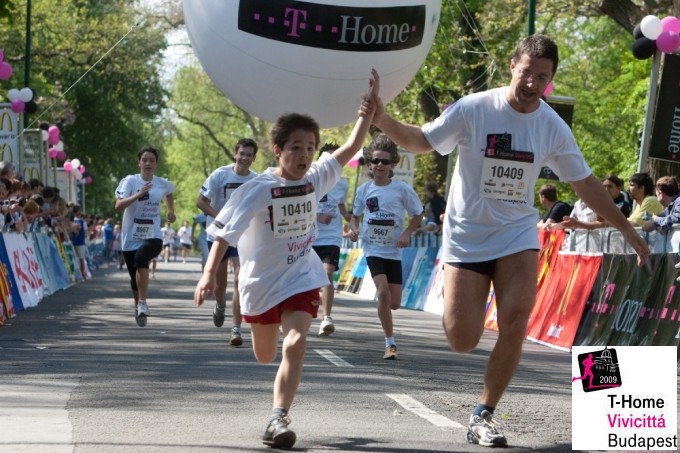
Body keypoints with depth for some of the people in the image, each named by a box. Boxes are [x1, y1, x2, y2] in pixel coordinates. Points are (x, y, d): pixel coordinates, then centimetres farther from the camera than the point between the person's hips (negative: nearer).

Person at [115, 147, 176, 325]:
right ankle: (138, 306, 36)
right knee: (135, 277, 8)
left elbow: (169, 194, 32)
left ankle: (142, 303, -30)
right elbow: (118, 205, -19)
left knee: (141, 257, -32)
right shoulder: (130, 181, -4)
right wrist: (138, 195, -28)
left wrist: (171, 212, 24)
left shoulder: (163, 184, 5)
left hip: (153, 237, -1)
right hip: (131, 237, 1)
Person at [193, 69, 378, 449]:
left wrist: (369, 111, -10)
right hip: (262, 280, -1)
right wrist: (209, 274, -28)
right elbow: (225, 232, -20)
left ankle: (279, 418, -19)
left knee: (296, 344, -21)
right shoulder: (258, 189, -19)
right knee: (265, 356, 17)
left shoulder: (316, 179, -6)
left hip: (302, 277, 2)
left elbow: (351, 149, 1)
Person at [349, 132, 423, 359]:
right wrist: (353, 228, -8)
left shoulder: (402, 189, -5)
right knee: (383, 293, -20)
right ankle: (390, 343, -11)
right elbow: (355, 215, 13)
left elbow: (418, 215, 5)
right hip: (373, 249, -1)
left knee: (394, 303, 2)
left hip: (394, 250, 1)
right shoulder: (364, 190, -1)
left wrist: (407, 233, -11)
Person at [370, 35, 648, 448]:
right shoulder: (473, 109, -12)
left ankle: (484, 415, 1)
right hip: (466, 238, -2)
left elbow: (586, 183, 7)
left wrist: (627, 229, 8)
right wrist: (382, 120, -22)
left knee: (515, 327, -16)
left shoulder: (554, 127, -4)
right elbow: (421, 141, -3)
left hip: (518, 235, 2)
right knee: (463, 341, -7)